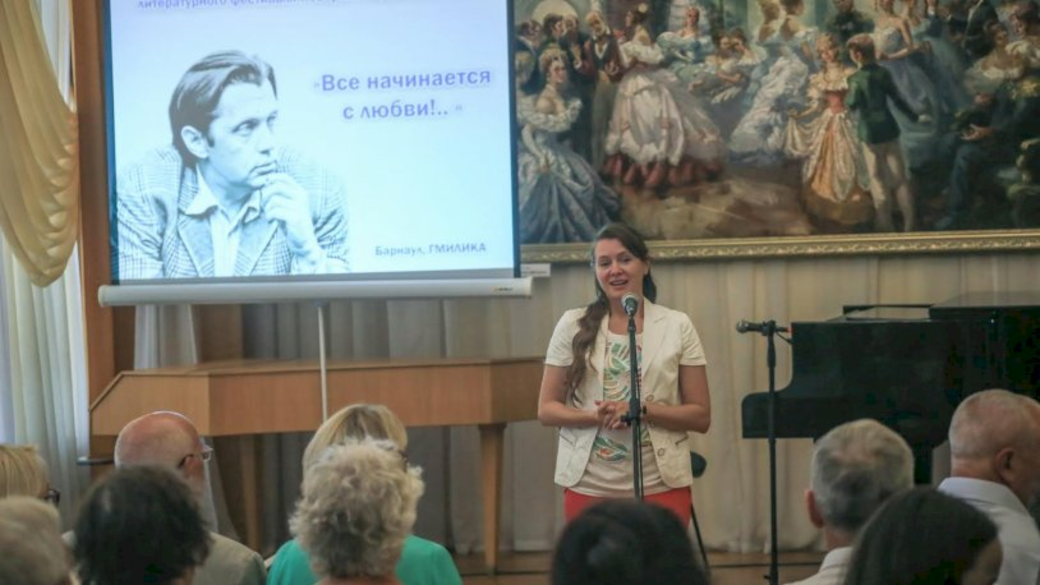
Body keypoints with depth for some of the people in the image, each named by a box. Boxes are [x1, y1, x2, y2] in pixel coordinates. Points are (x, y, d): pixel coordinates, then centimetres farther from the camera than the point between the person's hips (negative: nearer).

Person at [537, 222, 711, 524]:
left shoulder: (677, 326, 3)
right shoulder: (573, 326, 5)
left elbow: (701, 416, 2)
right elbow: (546, 409, 5)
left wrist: (642, 410, -13)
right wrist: (595, 416, -13)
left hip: (660, 486, -1)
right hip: (588, 487, 1)